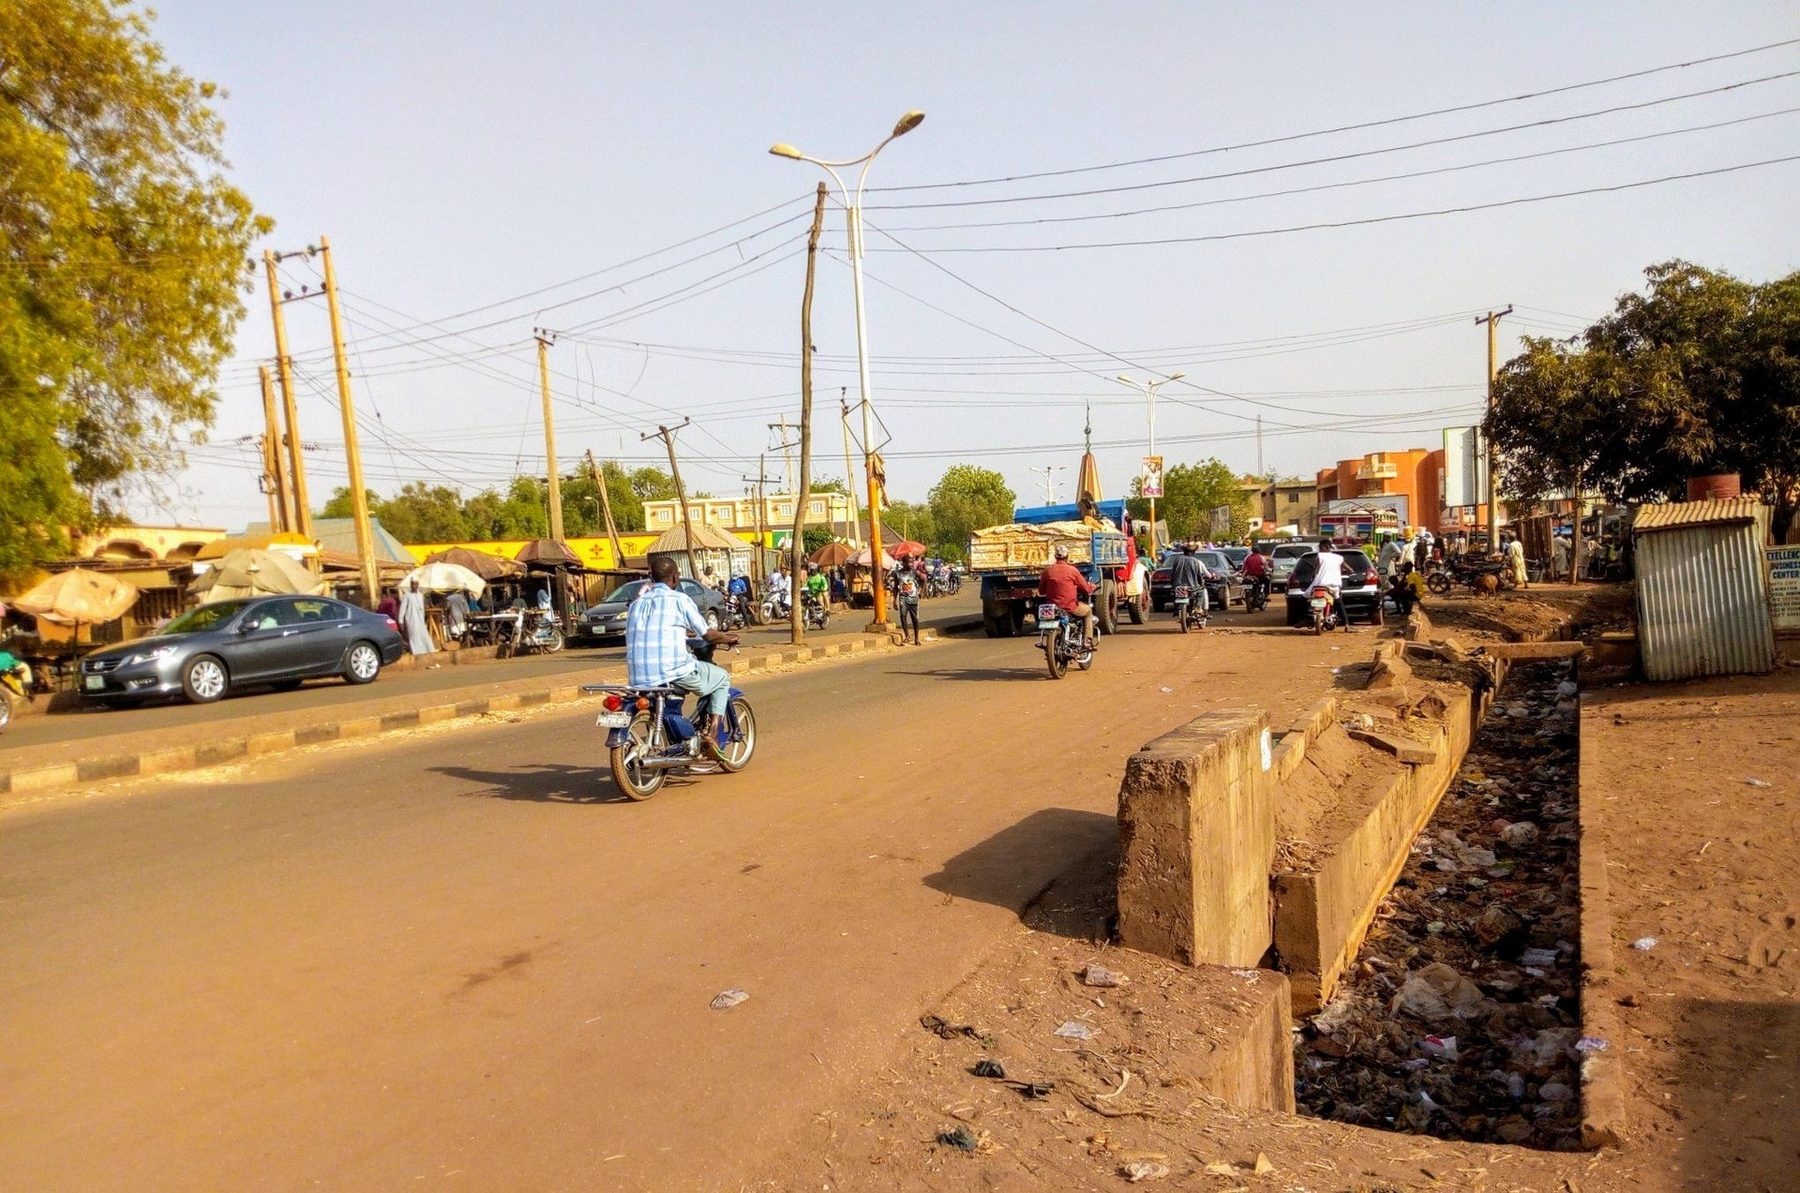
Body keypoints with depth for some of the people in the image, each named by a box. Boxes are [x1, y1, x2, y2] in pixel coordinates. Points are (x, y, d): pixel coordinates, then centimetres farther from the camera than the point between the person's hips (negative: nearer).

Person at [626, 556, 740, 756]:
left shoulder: (637, 603, 17)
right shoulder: (679, 599, 0)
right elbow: (707, 634, 4)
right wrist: (728, 638, 26)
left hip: (638, 678, 6)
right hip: (674, 671, -6)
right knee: (722, 679, 18)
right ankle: (711, 734, 2)